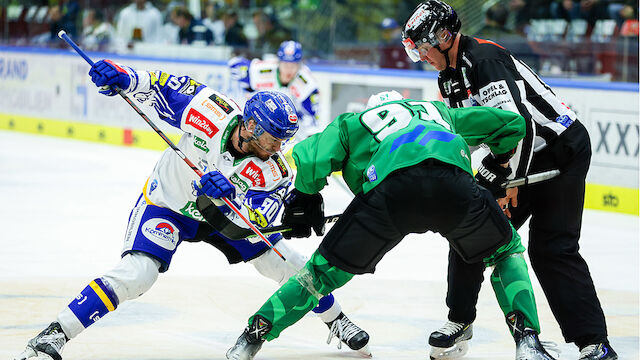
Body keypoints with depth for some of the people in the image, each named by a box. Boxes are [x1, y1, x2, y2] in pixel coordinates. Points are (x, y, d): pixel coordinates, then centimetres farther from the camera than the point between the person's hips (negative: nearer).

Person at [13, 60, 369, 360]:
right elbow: (164, 86, -17)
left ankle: (336, 321, 34)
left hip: (226, 212, 3)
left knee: (288, 265, 5)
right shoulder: (210, 112, -30)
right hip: (168, 205, -3)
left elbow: (253, 225, -35)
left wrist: (229, 196, -52)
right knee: (135, 275, -26)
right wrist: (125, 76, -33)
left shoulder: (276, 172, -27)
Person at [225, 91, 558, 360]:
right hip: (454, 183, 1)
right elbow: (510, 123, 46)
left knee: (326, 270, 16)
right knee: (506, 253, 27)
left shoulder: (352, 123, 36)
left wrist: (302, 201, 33)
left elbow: (310, 158, 17)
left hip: (390, 188, -1)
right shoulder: (440, 112, 43)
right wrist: (497, 166, 60)